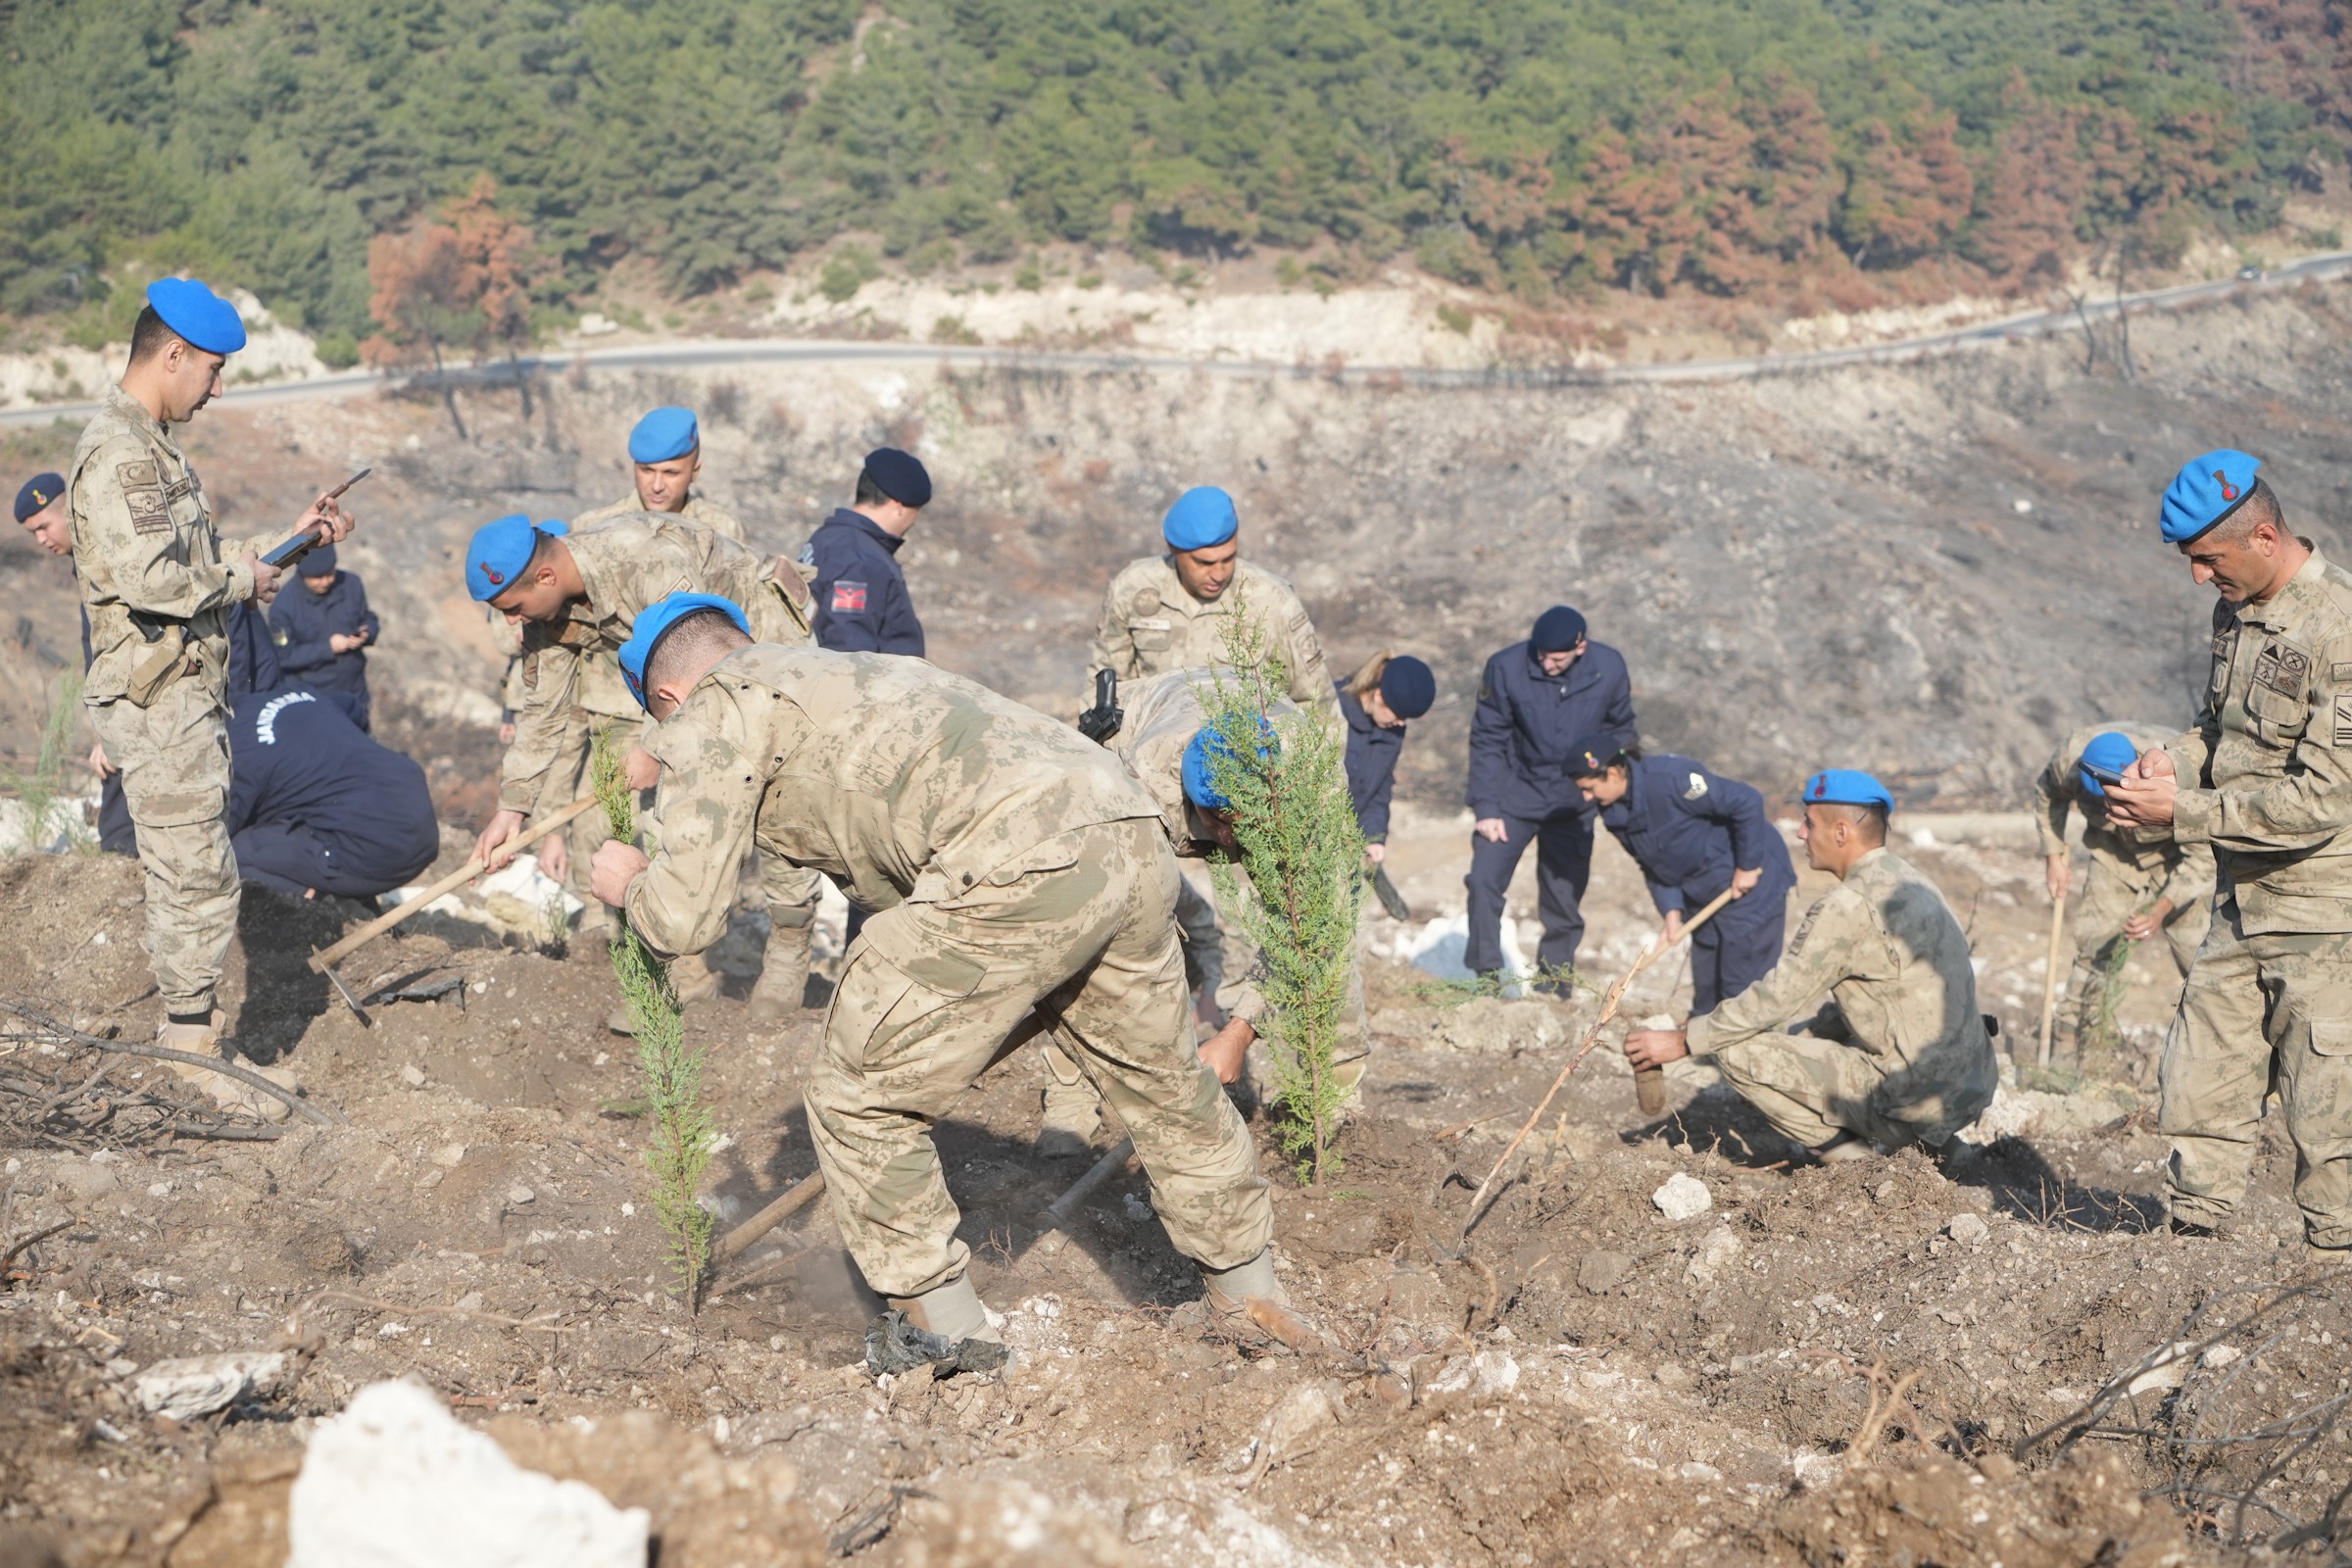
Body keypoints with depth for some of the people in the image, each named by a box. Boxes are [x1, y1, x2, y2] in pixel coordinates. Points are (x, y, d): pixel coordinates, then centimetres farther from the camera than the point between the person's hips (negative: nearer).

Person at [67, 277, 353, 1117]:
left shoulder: (152, 445, 17)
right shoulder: (117, 450, -16)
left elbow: (199, 558, 23)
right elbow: (148, 576, -27)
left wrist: (291, 539, 17)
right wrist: (240, 580, -14)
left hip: (183, 698, 11)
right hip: (155, 701, -11)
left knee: (185, 876, 15)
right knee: (197, 879, -7)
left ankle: (195, 1038, 24)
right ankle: (193, 1060, 0)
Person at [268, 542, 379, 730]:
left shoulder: (351, 584, -5)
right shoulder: (284, 605, -17)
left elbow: (369, 619, 8)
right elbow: (284, 656, -18)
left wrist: (366, 634, -16)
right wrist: (328, 648, -23)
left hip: (354, 694, 4)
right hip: (312, 699, -4)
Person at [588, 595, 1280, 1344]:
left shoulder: (713, 710, 12)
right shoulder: (846, 672, 37)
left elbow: (684, 918, 6)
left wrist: (630, 883, 29)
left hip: (1022, 862, -9)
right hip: (1132, 831, 9)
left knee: (860, 1101, 9)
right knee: (1161, 1078, 29)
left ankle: (952, 1342, 16)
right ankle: (1252, 1302, 44)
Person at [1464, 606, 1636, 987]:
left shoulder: (1609, 668, -13)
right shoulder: (1506, 668, -19)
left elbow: (1620, 729, 4)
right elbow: (1487, 741, -11)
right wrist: (1486, 808, -15)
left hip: (1573, 802, 1)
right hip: (1514, 796, -1)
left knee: (1565, 897, 7)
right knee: (1485, 880, -13)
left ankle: (1554, 981, 23)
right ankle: (1486, 976, 2)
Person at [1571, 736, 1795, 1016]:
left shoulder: (1669, 779, -29)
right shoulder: (1614, 813, -3)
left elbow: (1747, 802, -27)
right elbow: (1653, 866, 6)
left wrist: (1747, 866, -21)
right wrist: (1671, 910, -9)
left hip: (1750, 880, -8)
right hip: (1703, 895, 8)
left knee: (1742, 985, -7)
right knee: (1705, 987, 14)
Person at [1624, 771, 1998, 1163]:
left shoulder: (1850, 904, -16)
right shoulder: (1907, 881, 13)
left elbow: (1775, 997, -13)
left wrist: (1682, 1041, -4)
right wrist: (1795, 1040, 22)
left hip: (1914, 1099, -9)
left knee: (1738, 1050, -6)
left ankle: (1852, 1158, -1)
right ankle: (1934, 1143, 17)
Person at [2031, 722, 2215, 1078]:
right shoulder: (2069, 758, -28)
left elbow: (2202, 856, -27)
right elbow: (2047, 792, 0)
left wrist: (2161, 910, -37)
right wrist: (2054, 854, -1)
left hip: (2178, 855, -3)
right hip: (2115, 850, 3)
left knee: (2200, 953, -11)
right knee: (2095, 949, -3)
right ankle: (2075, 1057, 5)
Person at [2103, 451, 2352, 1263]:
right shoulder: (2239, 610, 8)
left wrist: (2184, 813, -21)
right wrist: (2174, 762, 0)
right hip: (2244, 907, 8)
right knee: (2198, 1086, 11)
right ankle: (2193, 1240, 22)